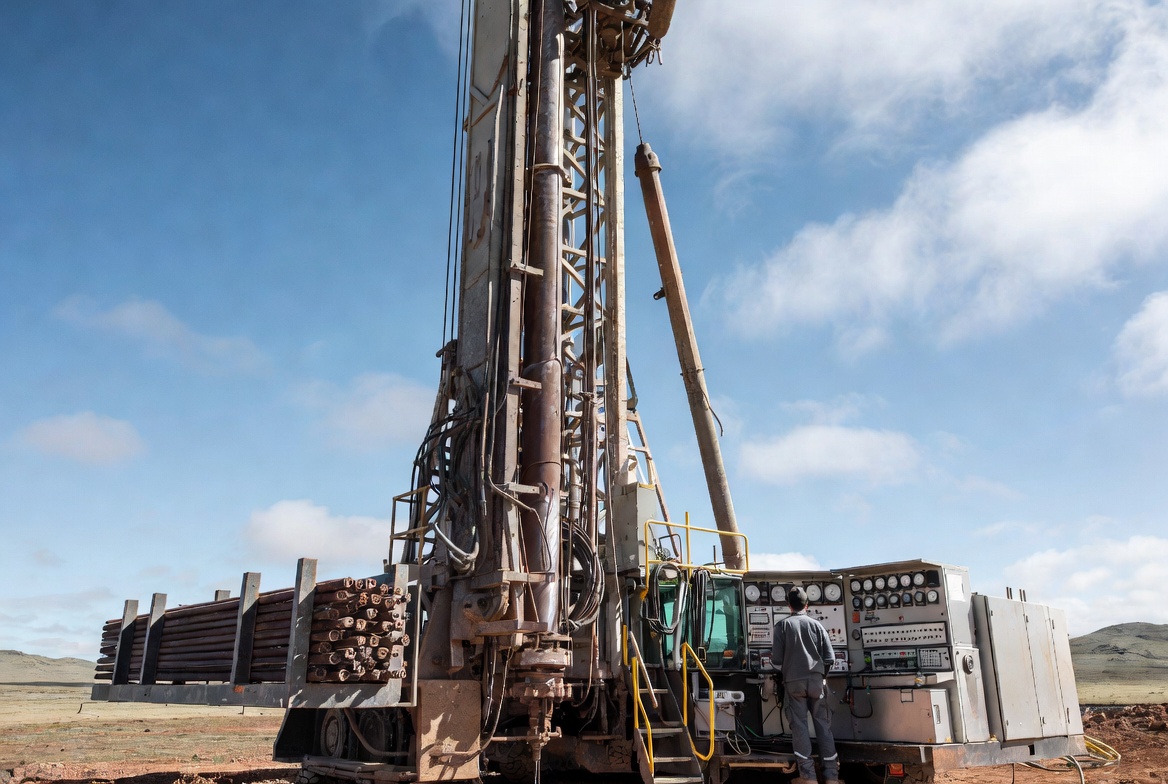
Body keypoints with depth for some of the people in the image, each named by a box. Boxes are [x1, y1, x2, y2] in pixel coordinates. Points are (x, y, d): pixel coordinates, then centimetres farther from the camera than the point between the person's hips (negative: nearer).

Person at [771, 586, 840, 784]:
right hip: (816, 681, 2)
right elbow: (830, 658, 4)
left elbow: (777, 659, -3)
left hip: (794, 682, -2)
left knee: (799, 726, 2)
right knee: (824, 726, 7)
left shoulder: (783, 625, 1)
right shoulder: (816, 625, 7)